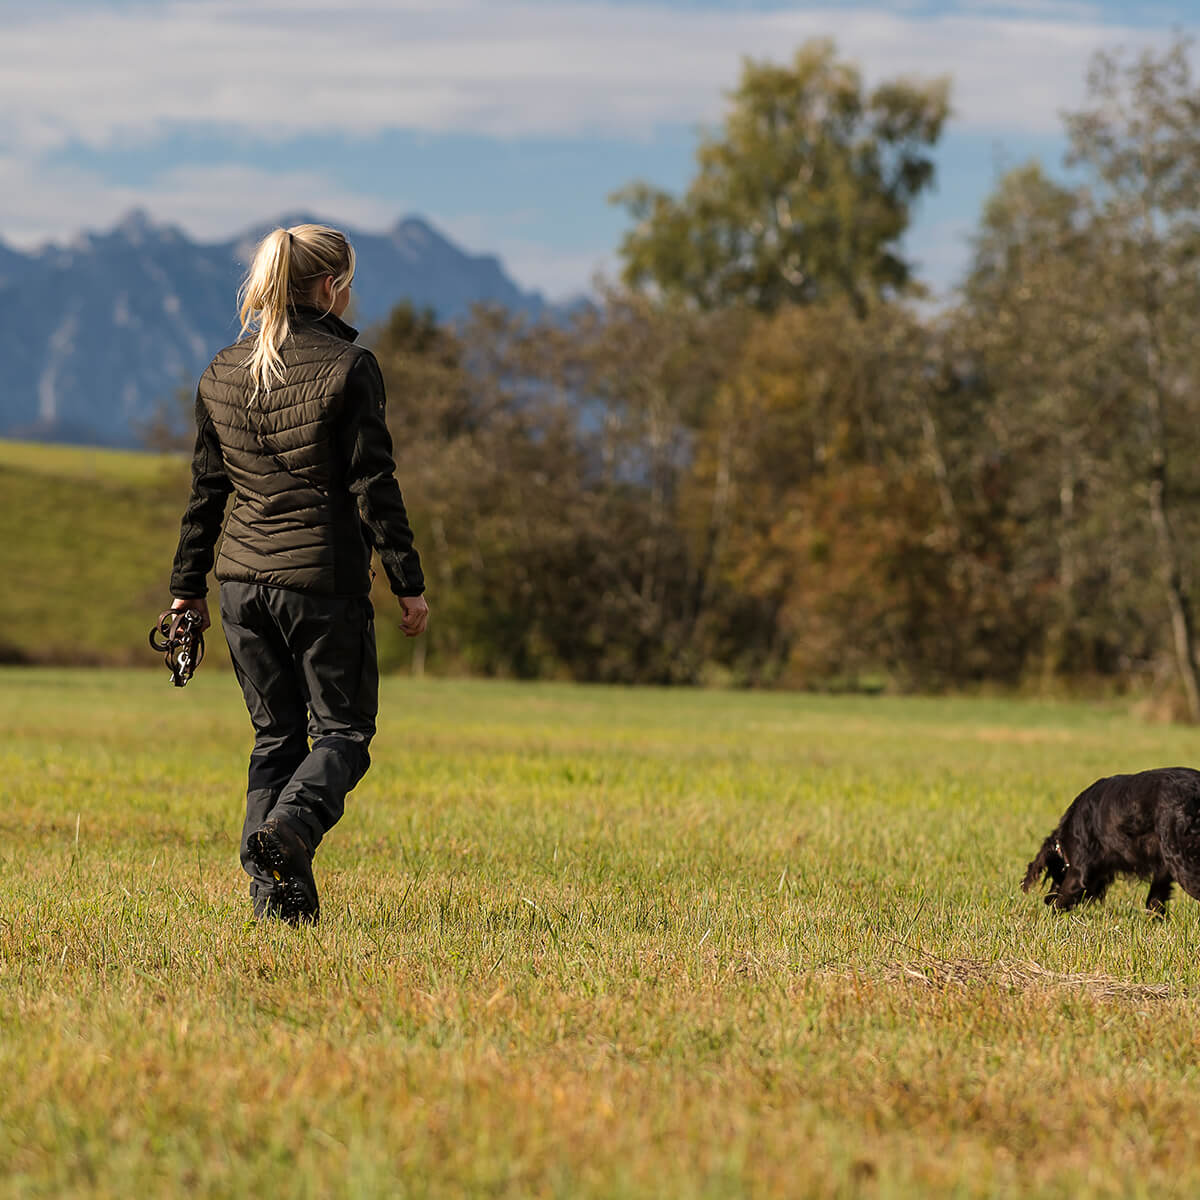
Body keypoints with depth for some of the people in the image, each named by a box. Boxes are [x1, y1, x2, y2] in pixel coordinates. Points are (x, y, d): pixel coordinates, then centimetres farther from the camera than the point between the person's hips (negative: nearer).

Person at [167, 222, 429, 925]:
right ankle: (288, 829, -22)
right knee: (344, 730, 5)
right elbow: (373, 485, -10)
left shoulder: (223, 373, 8)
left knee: (275, 735, 12)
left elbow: (207, 490, 11)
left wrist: (189, 585, 17)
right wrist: (409, 582, -6)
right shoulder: (348, 367, -8)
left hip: (243, 577, 5)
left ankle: (276, 893, 5)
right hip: (325, 578, -5)